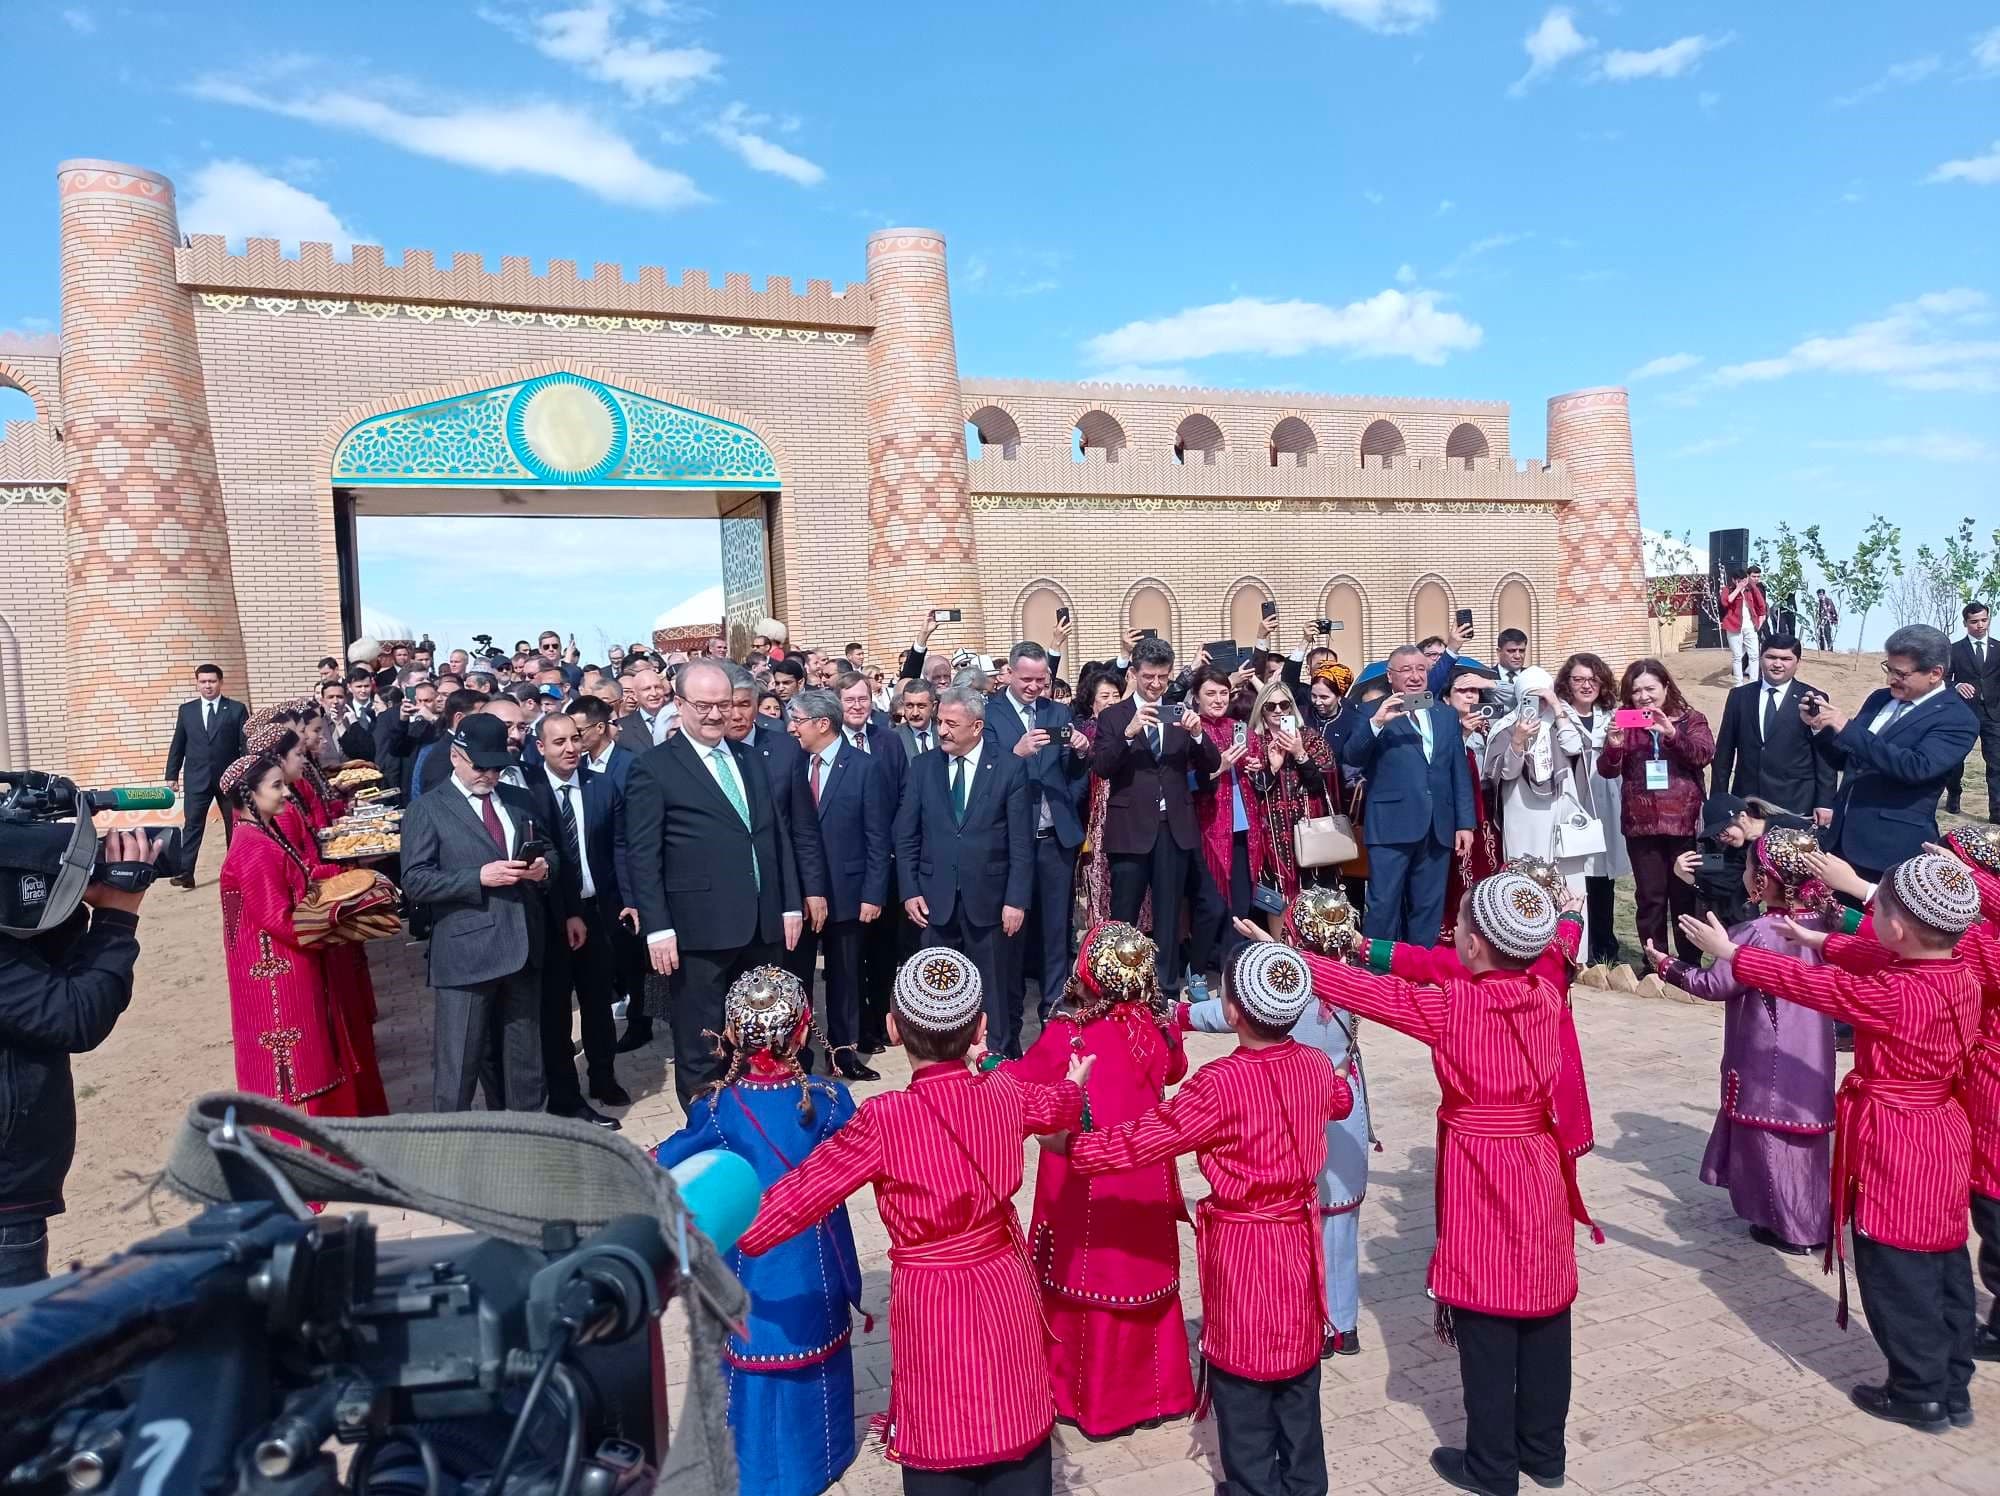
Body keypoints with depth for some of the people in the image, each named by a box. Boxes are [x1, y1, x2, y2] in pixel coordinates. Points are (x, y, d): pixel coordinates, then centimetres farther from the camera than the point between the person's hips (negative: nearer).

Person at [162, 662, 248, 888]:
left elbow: (246, 744, -2)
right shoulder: (186, 710, 7)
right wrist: (172, 775, 5)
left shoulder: (237, 709, 0)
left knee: (234, 824, 9)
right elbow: (177, 745, 9)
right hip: (197, 778, 1)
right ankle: (184, 872, -6)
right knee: (192, 824, -4)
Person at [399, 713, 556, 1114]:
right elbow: (415, 880, -10)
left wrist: (544, 867, -5)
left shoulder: (521, 800, 13)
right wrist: (480, 877, -21)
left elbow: (550, 852, 19)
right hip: (466, 952, -5)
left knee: (524, 1058, 14)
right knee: (459, 1063, 2)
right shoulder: (427, 810, -3)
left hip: (523, 946, 5)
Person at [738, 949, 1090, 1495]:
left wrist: (720, 1241, 4)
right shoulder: (1007, 1095, -7)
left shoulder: (884, 1120, -21)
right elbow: (1055, 1107, 17)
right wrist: (1073, 1084, 42)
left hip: (930, 1308, -4)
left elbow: (799, 1194, -12)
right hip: (1006, 1296, 4)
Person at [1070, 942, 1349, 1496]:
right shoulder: (1317, 1066, -5)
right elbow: (1341, 1101, 20)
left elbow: (1147, 1140, -23)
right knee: (1299, 1378, 22)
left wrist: (1072, 1146, -11)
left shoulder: (1221, 1083, -26)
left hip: (1242, 1248, -6)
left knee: (1243, 1383, 12)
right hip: (1301, 1238, 7)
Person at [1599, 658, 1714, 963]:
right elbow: (1607, 770, -2)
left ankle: (1690, 965, 16)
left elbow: (1704, 754, -13)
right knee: (1650, 898, 3)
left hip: (1683, 821, -1)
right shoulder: (1626, 723, 7)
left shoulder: (1690, 719, 5)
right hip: (1641, 825, 1)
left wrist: (1672, 734, -29)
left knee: (1686, 896, 6)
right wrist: (1614, 745, -23)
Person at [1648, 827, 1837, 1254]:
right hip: (1809, 1057, 7)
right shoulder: (1819, 919, -4)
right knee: (1803, 1132, 19)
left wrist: (1668, 966, -4)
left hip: (1770, 1060, -7)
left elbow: (1716, 984, -17)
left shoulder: (1758, 933, -23)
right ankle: (1814, 1220, 32)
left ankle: (1790, 1228, 16)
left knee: (1772, 1138, 7)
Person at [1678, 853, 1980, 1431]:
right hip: (1944, 1139, 9)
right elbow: (1877, 959, 12)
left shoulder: (1895, 997, -28)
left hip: (1894, 1148, -8)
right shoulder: (1962, 976, -3)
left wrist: (1729, 952, -9)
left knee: (1898, 1277, 7)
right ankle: (1954, 1389, 30)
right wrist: (1819, 940, 23)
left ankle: (1920, 1394, 19)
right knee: (1944, 1268, 18)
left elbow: (1813, 986, -19)